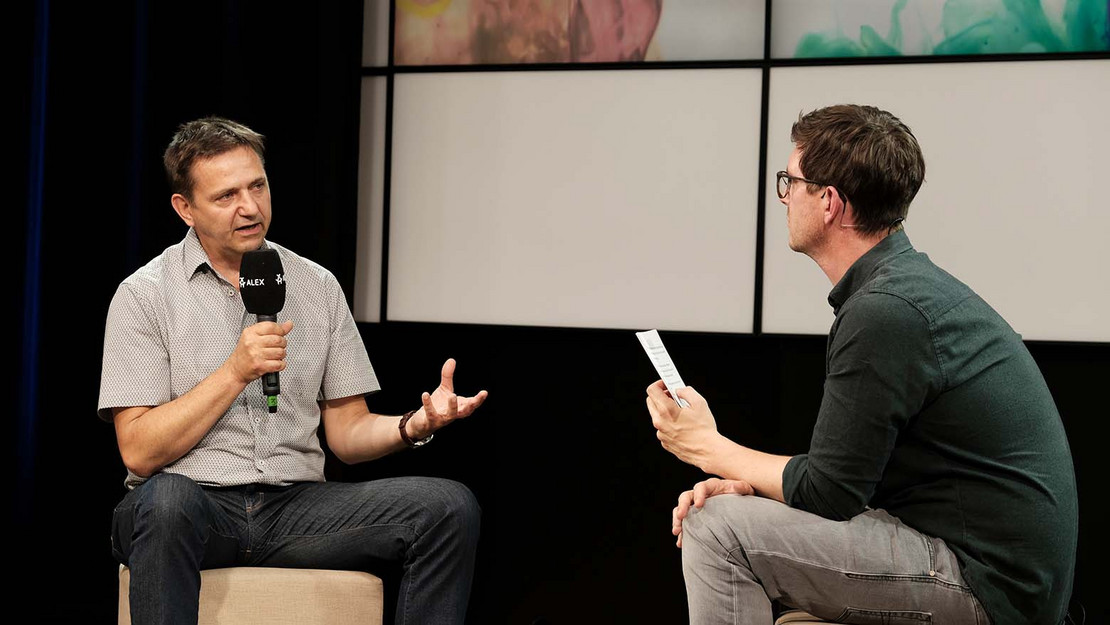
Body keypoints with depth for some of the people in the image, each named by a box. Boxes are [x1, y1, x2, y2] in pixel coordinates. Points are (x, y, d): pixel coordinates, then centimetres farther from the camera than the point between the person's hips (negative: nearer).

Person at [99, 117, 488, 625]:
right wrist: (235, 373, -15)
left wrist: (414, 425, -9)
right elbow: (139, 452, -8)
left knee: (449, 506, -18)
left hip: (296, 506, 4)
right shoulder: (145, 295, 0)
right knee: (166, 501, -40)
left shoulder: (317, 287, 12)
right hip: (197, 503, -3)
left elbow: (347, 435, 12)